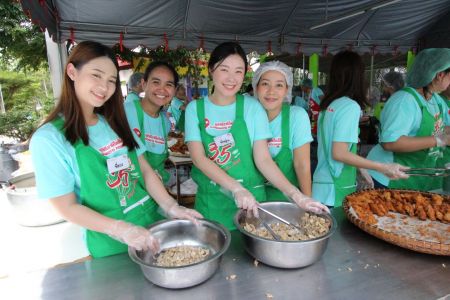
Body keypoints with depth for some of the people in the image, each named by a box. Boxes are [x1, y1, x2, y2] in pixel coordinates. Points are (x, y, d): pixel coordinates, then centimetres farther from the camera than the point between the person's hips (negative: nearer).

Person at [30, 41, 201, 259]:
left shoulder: (115, 123, 3)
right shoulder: (49, 139, -14)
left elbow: (145, 170, 1)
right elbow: (66, 207, -13)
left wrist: (170, 207, -12)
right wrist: (121, 229, -23)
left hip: (152, 222, 5)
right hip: (111, 245, -5)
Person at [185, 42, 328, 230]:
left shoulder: (252, 107, -4)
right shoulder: (195, 108, -2)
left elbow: (263, 159, -8)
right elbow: (198, 157, -12)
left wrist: (295, 194, -21)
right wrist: (237, 189, -25)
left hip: (250, 198, 0)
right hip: (211, 201, 1)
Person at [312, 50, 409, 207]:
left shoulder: (328, 104, 8)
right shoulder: (350, 106, -15)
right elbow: (339, 153, -18)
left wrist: (360, 170, 19)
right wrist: (383, 168, -15)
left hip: (322, 181, 8)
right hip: (335, 188, -8)